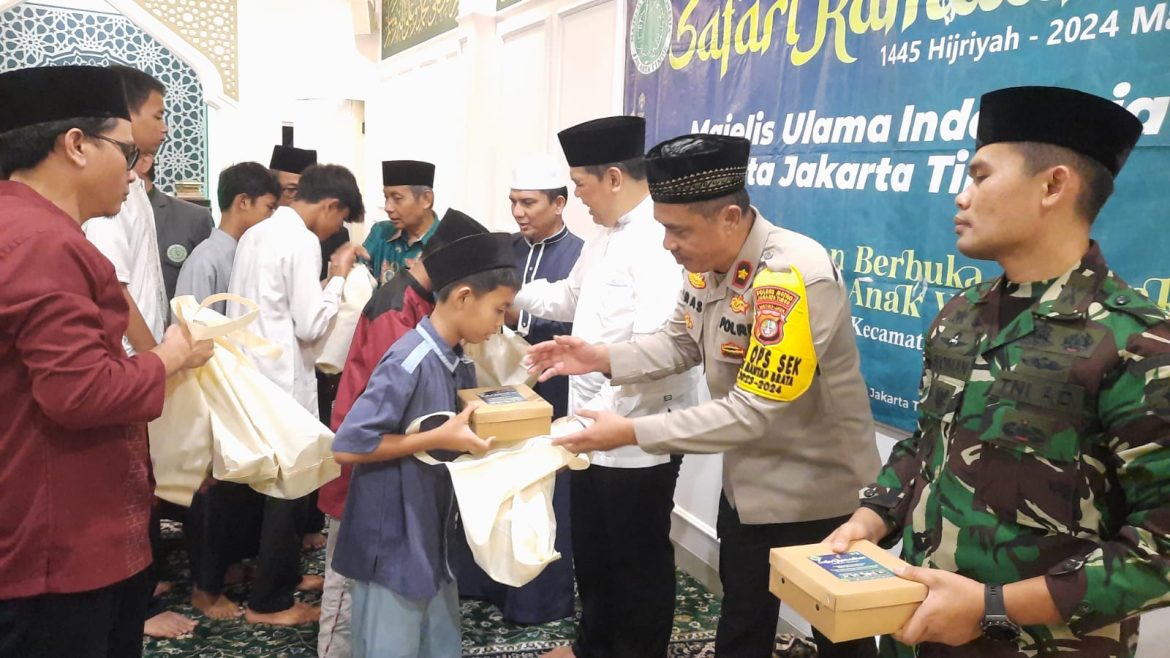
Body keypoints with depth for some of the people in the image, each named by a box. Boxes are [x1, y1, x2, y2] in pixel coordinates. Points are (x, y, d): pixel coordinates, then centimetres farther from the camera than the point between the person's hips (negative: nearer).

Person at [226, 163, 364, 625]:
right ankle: (269, 602, 12)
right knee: (289, 488, 2)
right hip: (283, 384, -9)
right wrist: (338, 278, -6)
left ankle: (282, 575, 32)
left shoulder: (255, 234, 11)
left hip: (252, 377, 9)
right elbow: (311, 325, -19)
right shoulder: (303, 241, -16)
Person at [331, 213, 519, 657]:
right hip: (392, 549, -8)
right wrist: (438, 439, -23)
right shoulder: (410, 363, -22)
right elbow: (347, 447, -24)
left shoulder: (461, 366, 4)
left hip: (433, 545, 8)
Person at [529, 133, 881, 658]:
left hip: (816, 493, -7)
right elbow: (679, 344, 8)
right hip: (748, 485, 8)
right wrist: (603, 359, -9)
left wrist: (633, 432, -31)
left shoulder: (795, 278, -31)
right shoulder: (707, 262, -6)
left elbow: (753, 410, -33)